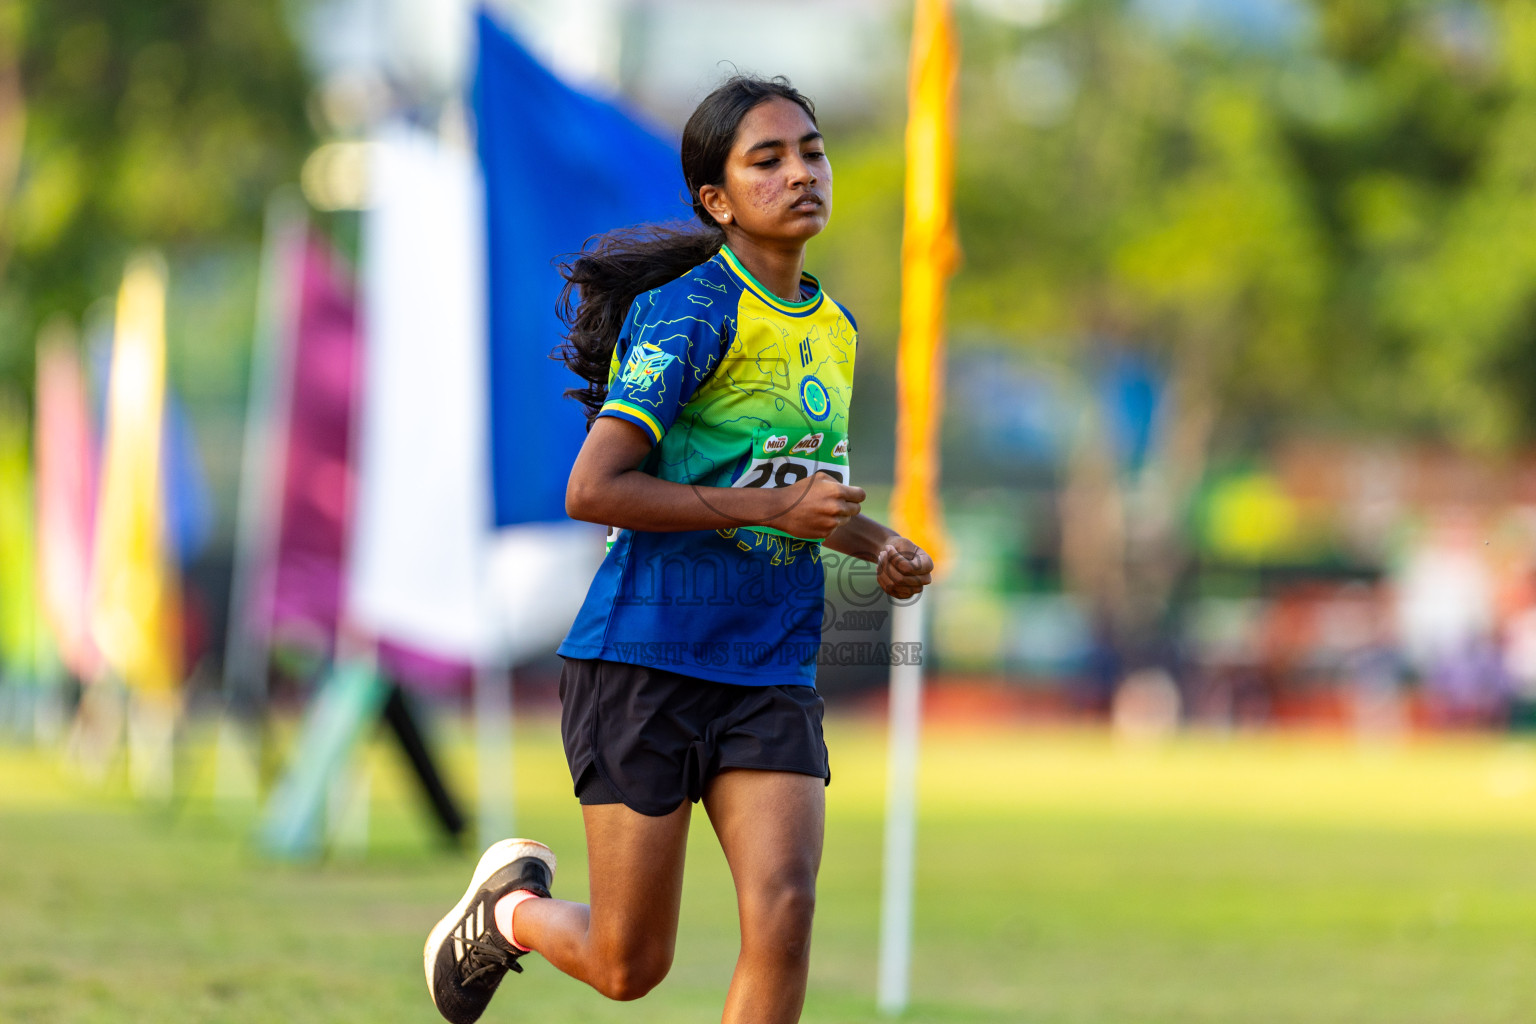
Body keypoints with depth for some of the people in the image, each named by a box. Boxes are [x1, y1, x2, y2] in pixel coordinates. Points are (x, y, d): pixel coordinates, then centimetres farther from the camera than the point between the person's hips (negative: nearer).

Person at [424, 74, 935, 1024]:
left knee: (784, 912, -16)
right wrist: (773, 507, -22)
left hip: (772, 672, 6)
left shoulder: (834, 331, 12)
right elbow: (593, 490, -19)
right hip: (647, 657, -6)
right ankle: (512, 904, 37)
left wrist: (878, 543, 9)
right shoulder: (692, 313, -12)